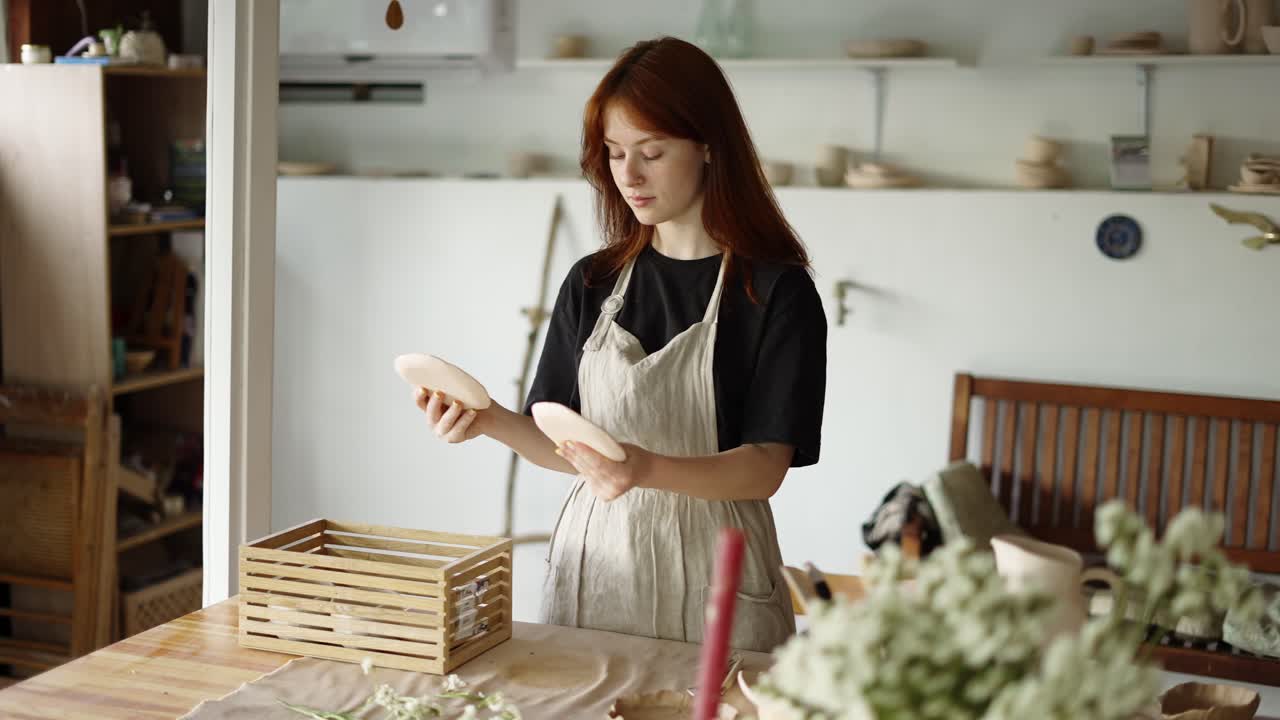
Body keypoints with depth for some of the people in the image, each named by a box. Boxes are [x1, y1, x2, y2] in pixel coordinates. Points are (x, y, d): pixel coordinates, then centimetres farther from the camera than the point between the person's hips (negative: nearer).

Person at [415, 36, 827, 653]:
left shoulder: (775, 290, -9)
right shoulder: (591, 284, 7)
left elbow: (764, 468, -15)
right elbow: (565, 447, 7)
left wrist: (648, 469, -31)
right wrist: (491, 421, -12)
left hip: (709, 579, -4)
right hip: (593, 561, 4)